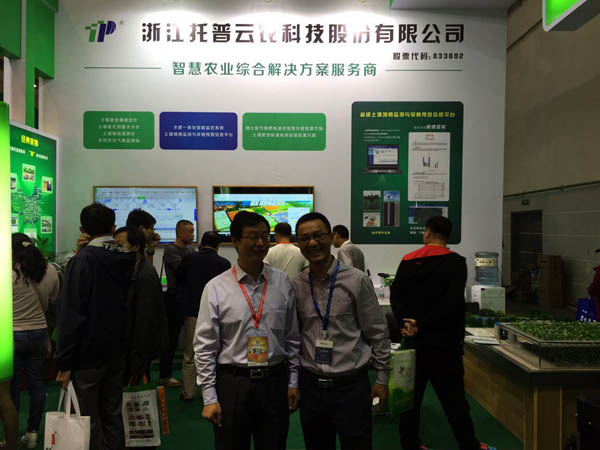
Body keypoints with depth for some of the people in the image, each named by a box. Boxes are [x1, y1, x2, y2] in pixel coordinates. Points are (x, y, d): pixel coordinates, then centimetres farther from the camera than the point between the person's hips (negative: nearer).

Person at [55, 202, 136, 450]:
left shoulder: (83, 260, -15)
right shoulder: (126, 259, 2)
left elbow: (71, 315, -17)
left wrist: (64, 363, -12)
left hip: (88, 355, -6)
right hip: (117, 352, 6)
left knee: (89, 420, 5)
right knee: (112, 414, 17)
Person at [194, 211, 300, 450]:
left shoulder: (282, 283, 1)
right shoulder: (216, 288, -6)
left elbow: (292, 338, 6)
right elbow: (204, 347, -4)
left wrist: (293, 382, 5)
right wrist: (209, 397, -5)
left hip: (275, 382, 2)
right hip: (232, 383, -2)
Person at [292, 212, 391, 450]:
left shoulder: (357, 281, -10)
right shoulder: (296, 286, 0)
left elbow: (377, 333, -4)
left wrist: (382, 379, -1)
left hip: (351, 385, -3)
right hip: (310, 384, 3)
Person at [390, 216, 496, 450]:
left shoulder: (407, 261, 3)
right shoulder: (455, 262, -7)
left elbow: (396, 297, -6)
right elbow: (453, 303, -17)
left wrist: (406, 323, -15)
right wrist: (422, 323, -15)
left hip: (413, 340, 3)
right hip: (444, 341, -3)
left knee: (411, 394, 13)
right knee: (453, 396, 7)